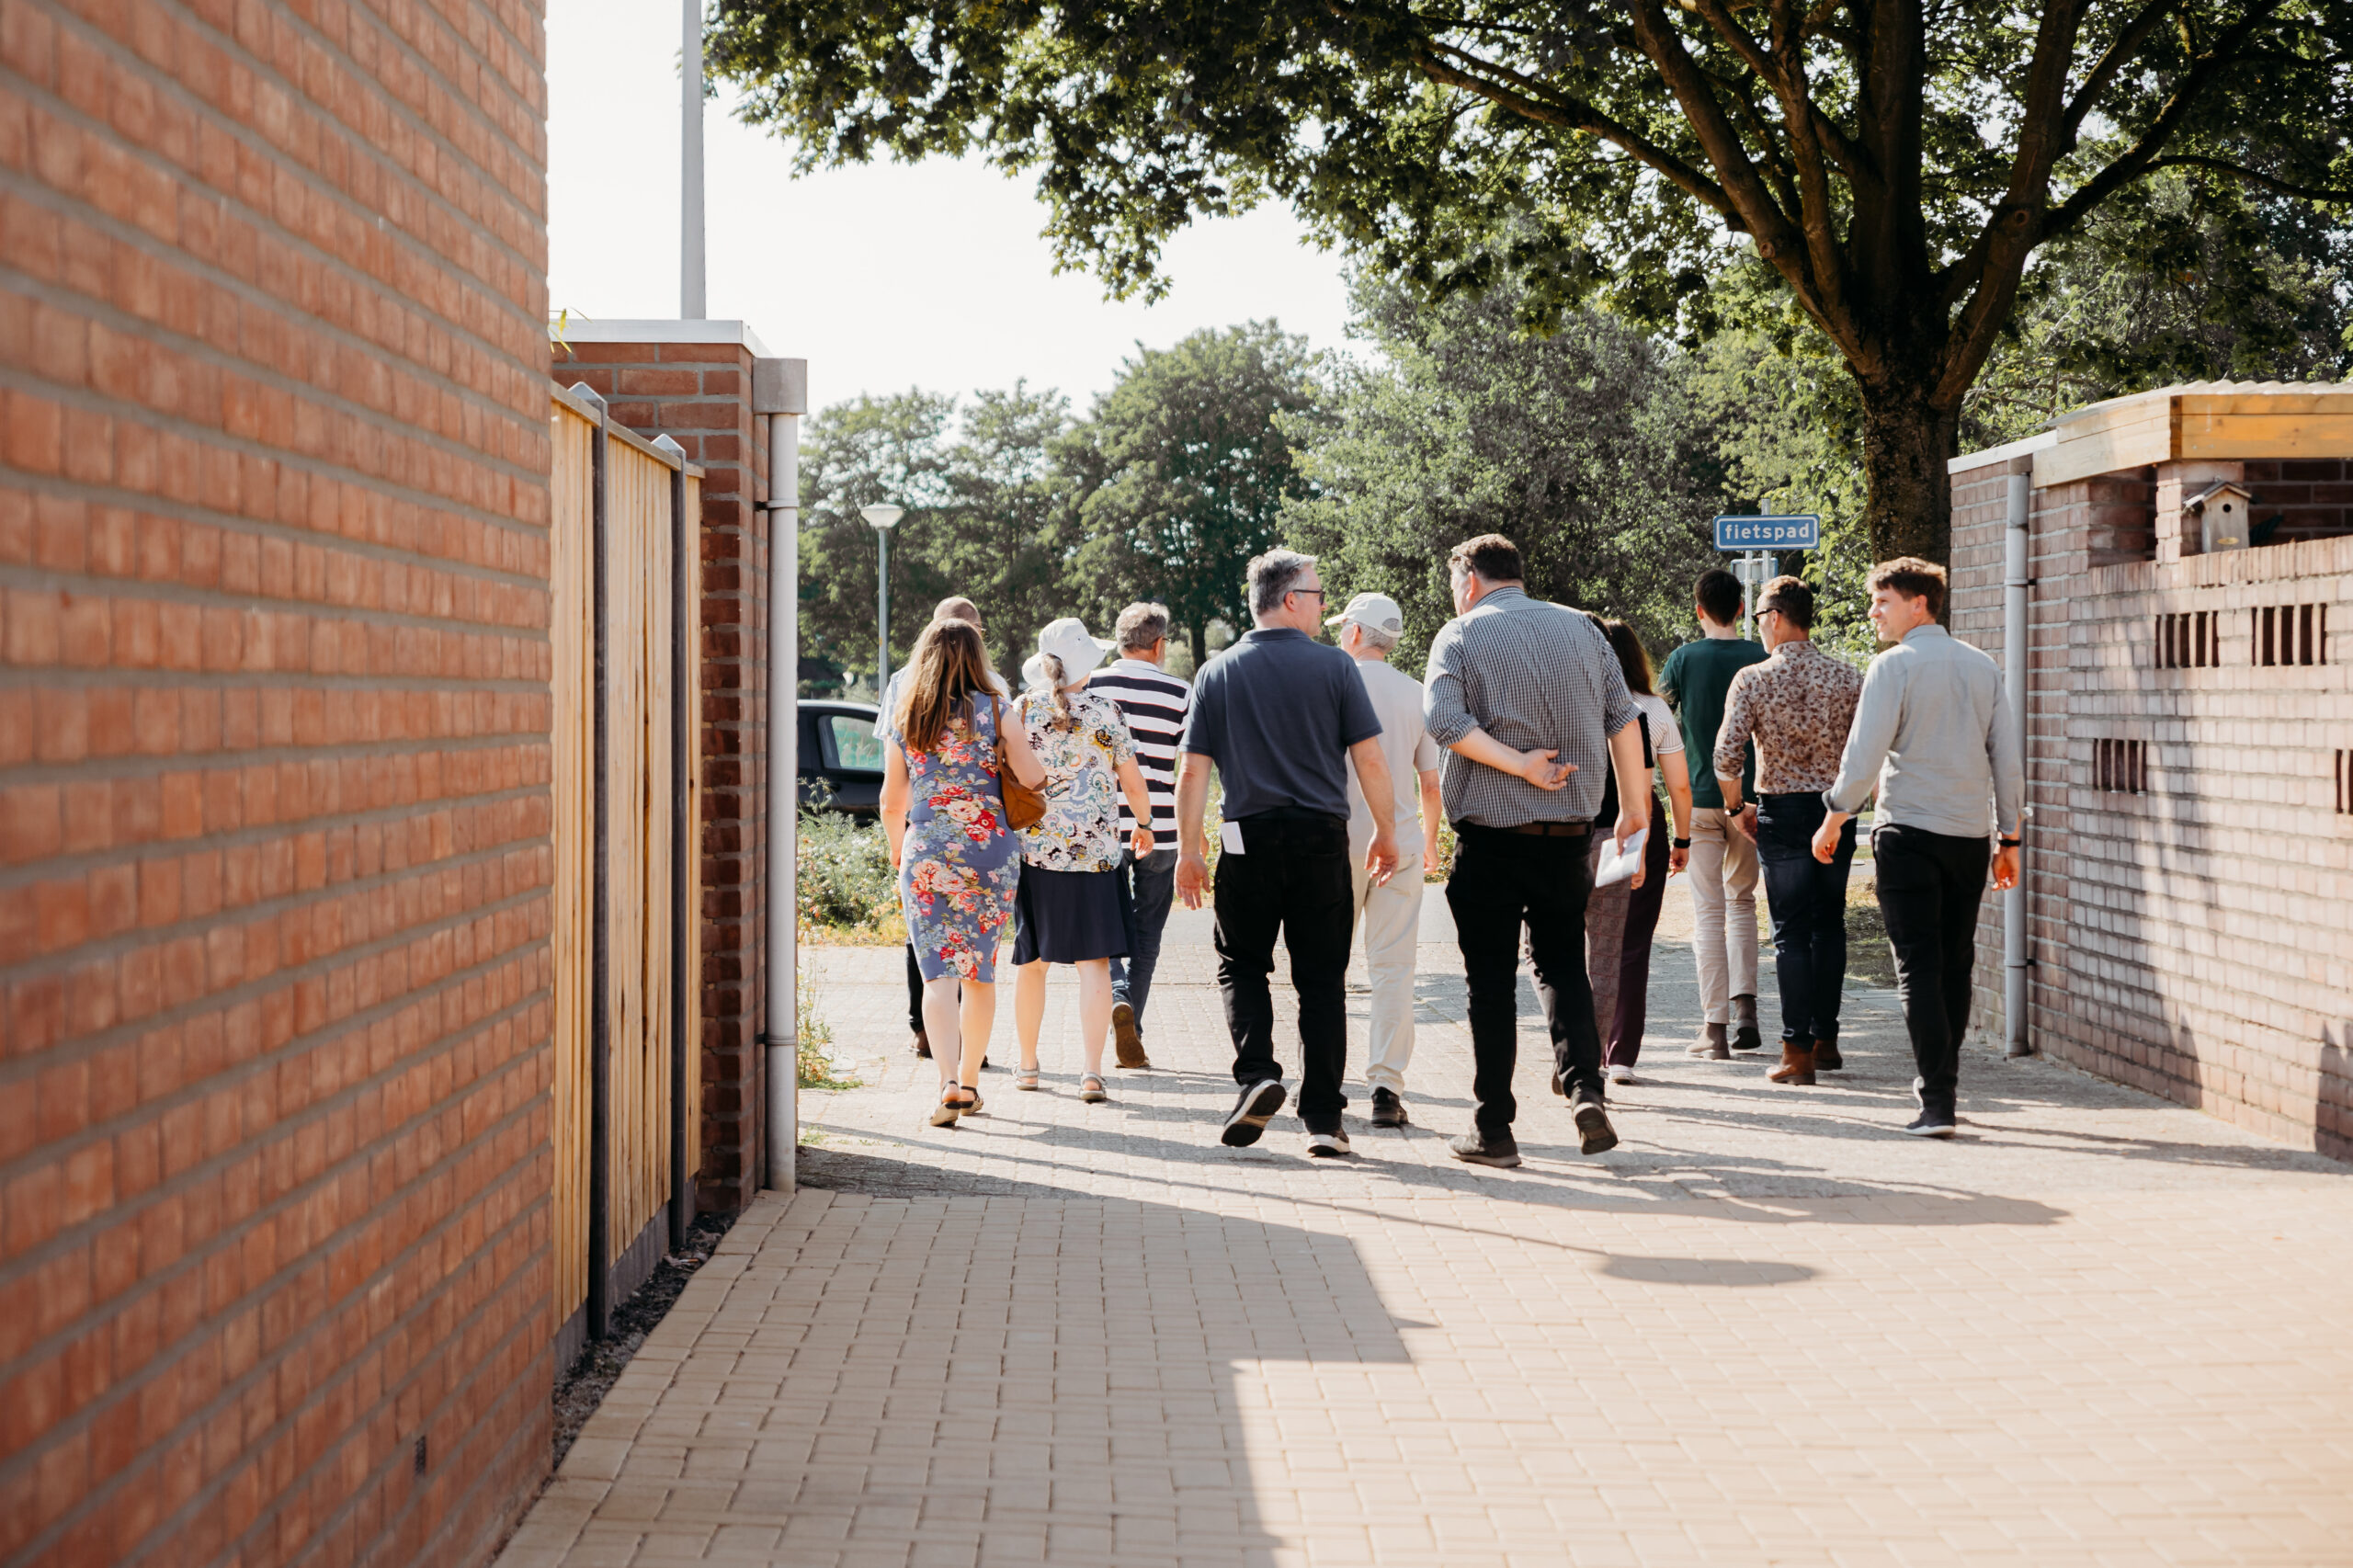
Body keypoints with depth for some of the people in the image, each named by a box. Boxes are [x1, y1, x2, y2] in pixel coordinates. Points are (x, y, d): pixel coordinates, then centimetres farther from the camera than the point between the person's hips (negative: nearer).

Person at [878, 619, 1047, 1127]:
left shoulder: (904, 719, 4)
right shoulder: (993, 709, -2)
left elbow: (892, 804, 10)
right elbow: (1032, 779, -7)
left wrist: (898, 856, 27)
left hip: (926, 854, 0)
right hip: (990, 851, 0)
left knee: (938, 974, -4)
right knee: (980, 972, 14)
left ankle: (948, 1081, -22)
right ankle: (969, 1081, 22)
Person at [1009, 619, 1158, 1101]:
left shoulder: (1020, 710, -1)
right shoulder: (1104, 711, -3)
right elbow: (1131, 779, 3)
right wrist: (1144, 823, 21)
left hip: (1032, 849, 2)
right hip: (1095, 852, -2)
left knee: (1031, 961, 14)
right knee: (1094, 962, 0)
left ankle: (1028, 1065, 24)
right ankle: (1091, 1073, -8)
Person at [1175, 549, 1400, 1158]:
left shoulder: (1218, 673, 3)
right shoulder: (1334, 666, -1)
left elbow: (1194, 771, 0)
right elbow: (1369, 759, -2)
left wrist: (1188, 850, 7)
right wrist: (1386, 831, 10)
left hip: (1248, 838, 1)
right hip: (1322, 835, 0)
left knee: (1242, 964, 15)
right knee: (1322, 977, 6)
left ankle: (1256, 1074, -8)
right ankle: (1323, 1118, 4)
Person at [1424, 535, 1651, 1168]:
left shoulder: (1459, 636, -2)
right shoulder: (1581, 627, 8)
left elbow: (1445, 720, -19)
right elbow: (1622, 718, 4)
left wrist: (1521, 765, -14)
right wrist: (1635, 806, 11)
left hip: (1490, 834, -3)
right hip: (1569, 831, 3)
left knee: (1492, 980, 4)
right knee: (1562, 965, 15)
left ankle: (1493, 1128, 6)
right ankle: (1585, 1090, -6)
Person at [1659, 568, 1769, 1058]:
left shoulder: (1684, 659, -5)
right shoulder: (1761, 659, -1)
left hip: (1700, 797, -2)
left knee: (1709, 911, 1)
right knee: (1742, 901, 18)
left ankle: (1716, 1027, -1)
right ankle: (1744, 1002, 3)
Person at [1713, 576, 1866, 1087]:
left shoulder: (1753, 679, -8)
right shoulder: (1850, 679, 0)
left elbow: (1725, 757, -14)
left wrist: (1735, 807, 2)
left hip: (1781, 813, -3)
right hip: (1837, 812, 3)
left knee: (1791, 931, 1)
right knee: (1829, 925, 15)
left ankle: (1797, 1052, -1)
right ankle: (1826, 1040, 20)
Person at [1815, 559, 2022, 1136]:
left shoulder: (1894, 666, -7)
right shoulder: (1982, 667, 10)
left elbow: (1863, 758, -11)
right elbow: (2007, 760, 11)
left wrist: (1833, 820, 1)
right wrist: (2009, 838, 17)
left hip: (1910, 832, -5)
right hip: (1970, 832, 5)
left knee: (1918, 966, -4)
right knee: (1956, 964, 14)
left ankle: (1937, 1104, -10)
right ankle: (1939, 1084, 23)